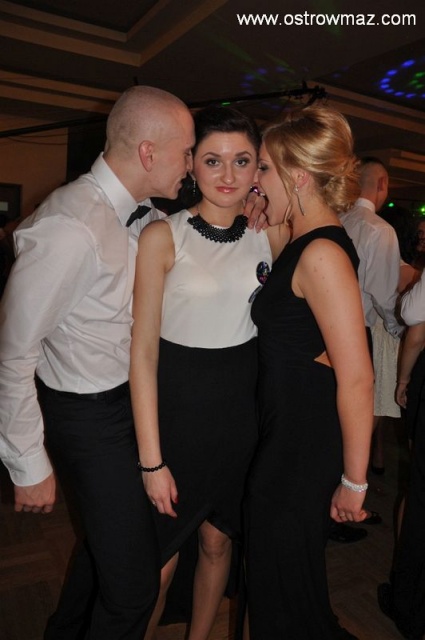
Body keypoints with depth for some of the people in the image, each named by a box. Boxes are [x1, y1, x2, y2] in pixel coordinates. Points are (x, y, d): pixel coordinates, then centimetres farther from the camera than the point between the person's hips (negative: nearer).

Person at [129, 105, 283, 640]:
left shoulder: (266, 237, 2)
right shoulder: (163, 237, -11)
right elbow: (143, 351, -13)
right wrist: (151, 459, -14)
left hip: (242, 410, 4)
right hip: (178, 409, -3)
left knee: (217, 541, 20)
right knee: (160, 558, 12)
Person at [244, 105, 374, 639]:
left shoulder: (322, 254, -23)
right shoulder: (299, 245, 8)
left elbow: (357, 379, -23)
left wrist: (353, 482, -14)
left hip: (305, 450, -9)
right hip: (284, 434, 9)